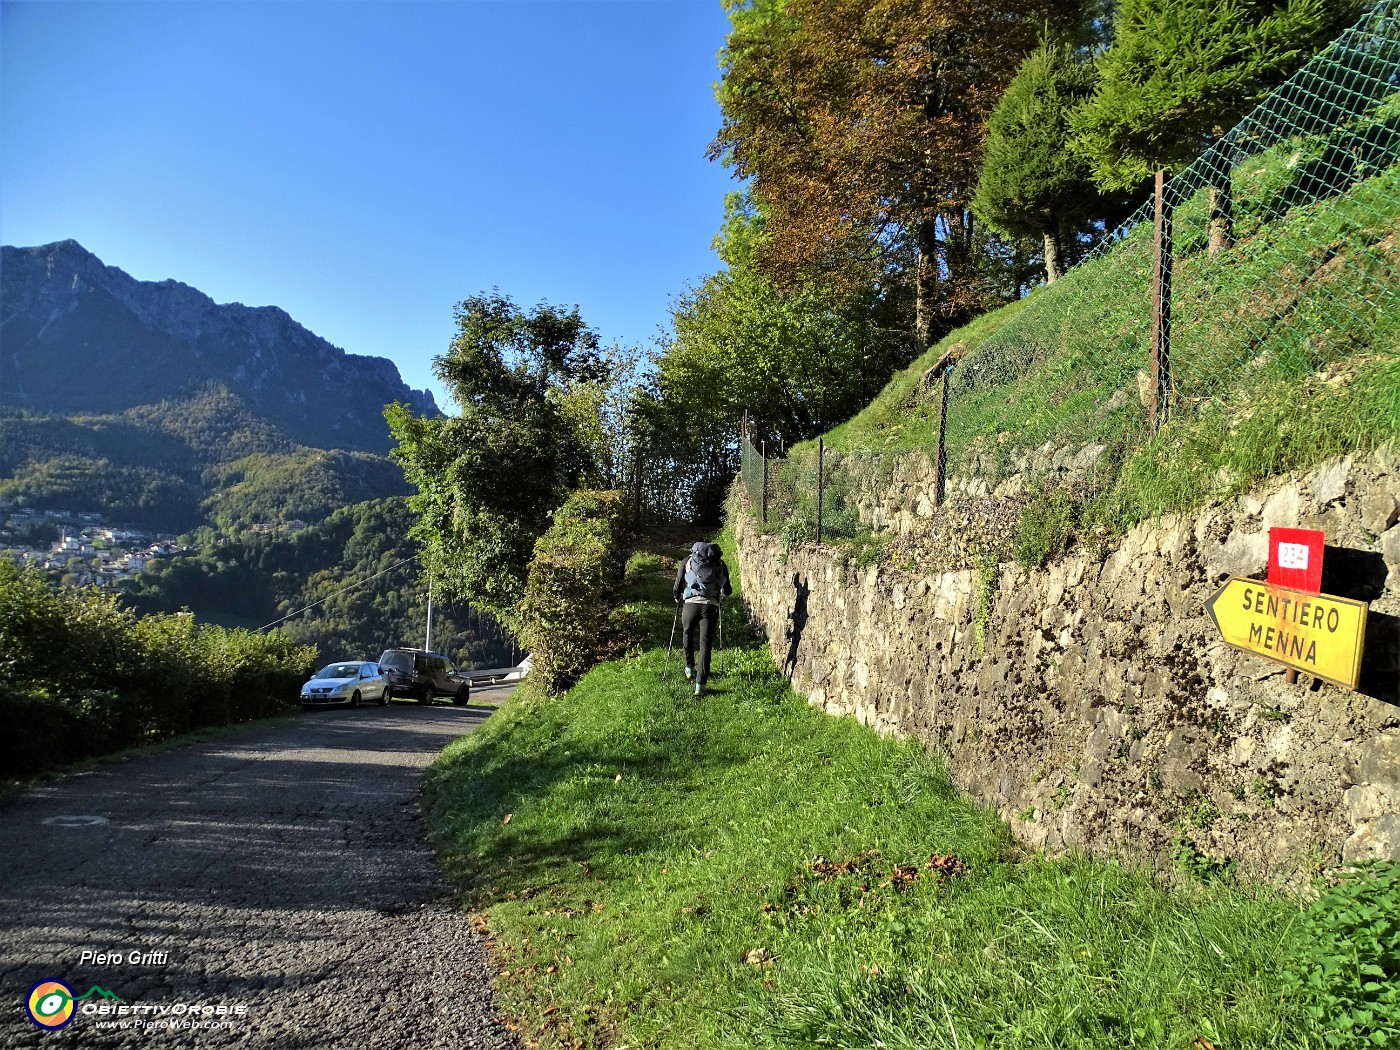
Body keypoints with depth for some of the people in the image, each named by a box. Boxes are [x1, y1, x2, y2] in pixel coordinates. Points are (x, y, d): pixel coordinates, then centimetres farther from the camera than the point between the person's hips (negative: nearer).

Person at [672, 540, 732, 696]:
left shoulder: (687, 562, 15)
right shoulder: (720, 563, 17)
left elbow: (677, 587, 14)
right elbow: (727, 591, 20)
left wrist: (677, 599, 35)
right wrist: (720, 593, 42)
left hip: (691, 604, 0)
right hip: (711, 606, 0)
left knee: (687, 634, 28)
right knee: (705, 645, 3)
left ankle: (689, 668, 39)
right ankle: (700, 684, -2)